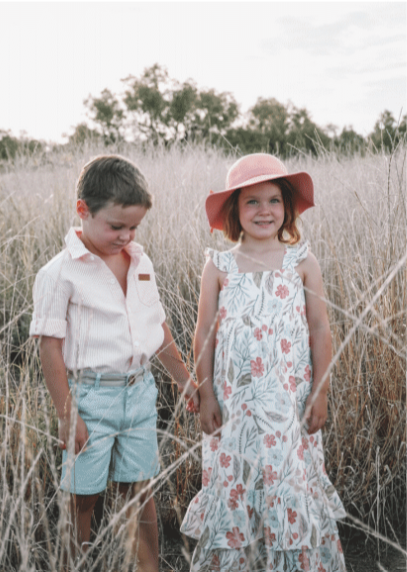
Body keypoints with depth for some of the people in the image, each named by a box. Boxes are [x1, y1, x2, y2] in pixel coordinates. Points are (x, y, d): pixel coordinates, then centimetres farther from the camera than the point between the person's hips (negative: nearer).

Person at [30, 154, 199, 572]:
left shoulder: (141, 263, 5)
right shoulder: (61, 273, -13)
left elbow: (159, 328, 14)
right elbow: (50, 347, -12)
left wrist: (185, 381, 19)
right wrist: (67, 416, -13)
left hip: (139, 391, 5)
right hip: (90, 396, -5)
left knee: (141, 492, 14)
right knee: (83, 498, 9)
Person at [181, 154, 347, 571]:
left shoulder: (302, 262, -1)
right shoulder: (219, 266, 0)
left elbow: (319, 328, 1)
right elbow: (205, 333, 2)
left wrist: (320, 392, -2)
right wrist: (206, 395, 0)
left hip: (290, 400, 0)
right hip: (235, 400, 1)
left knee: (292, 482, 7)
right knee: (233, 482, 9)